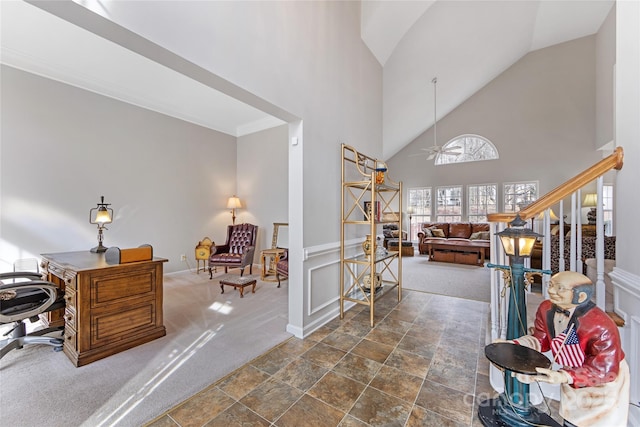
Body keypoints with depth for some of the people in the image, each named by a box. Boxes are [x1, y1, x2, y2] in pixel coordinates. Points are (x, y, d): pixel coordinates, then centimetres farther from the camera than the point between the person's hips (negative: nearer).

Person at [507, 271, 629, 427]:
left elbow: (605, 370, -30)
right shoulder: (546, 309, -19)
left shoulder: (601, 327, -36)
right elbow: (541, 340, -6)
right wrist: (513, 346, -23)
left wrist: (564, 377, -43)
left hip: (605, 384, -5)